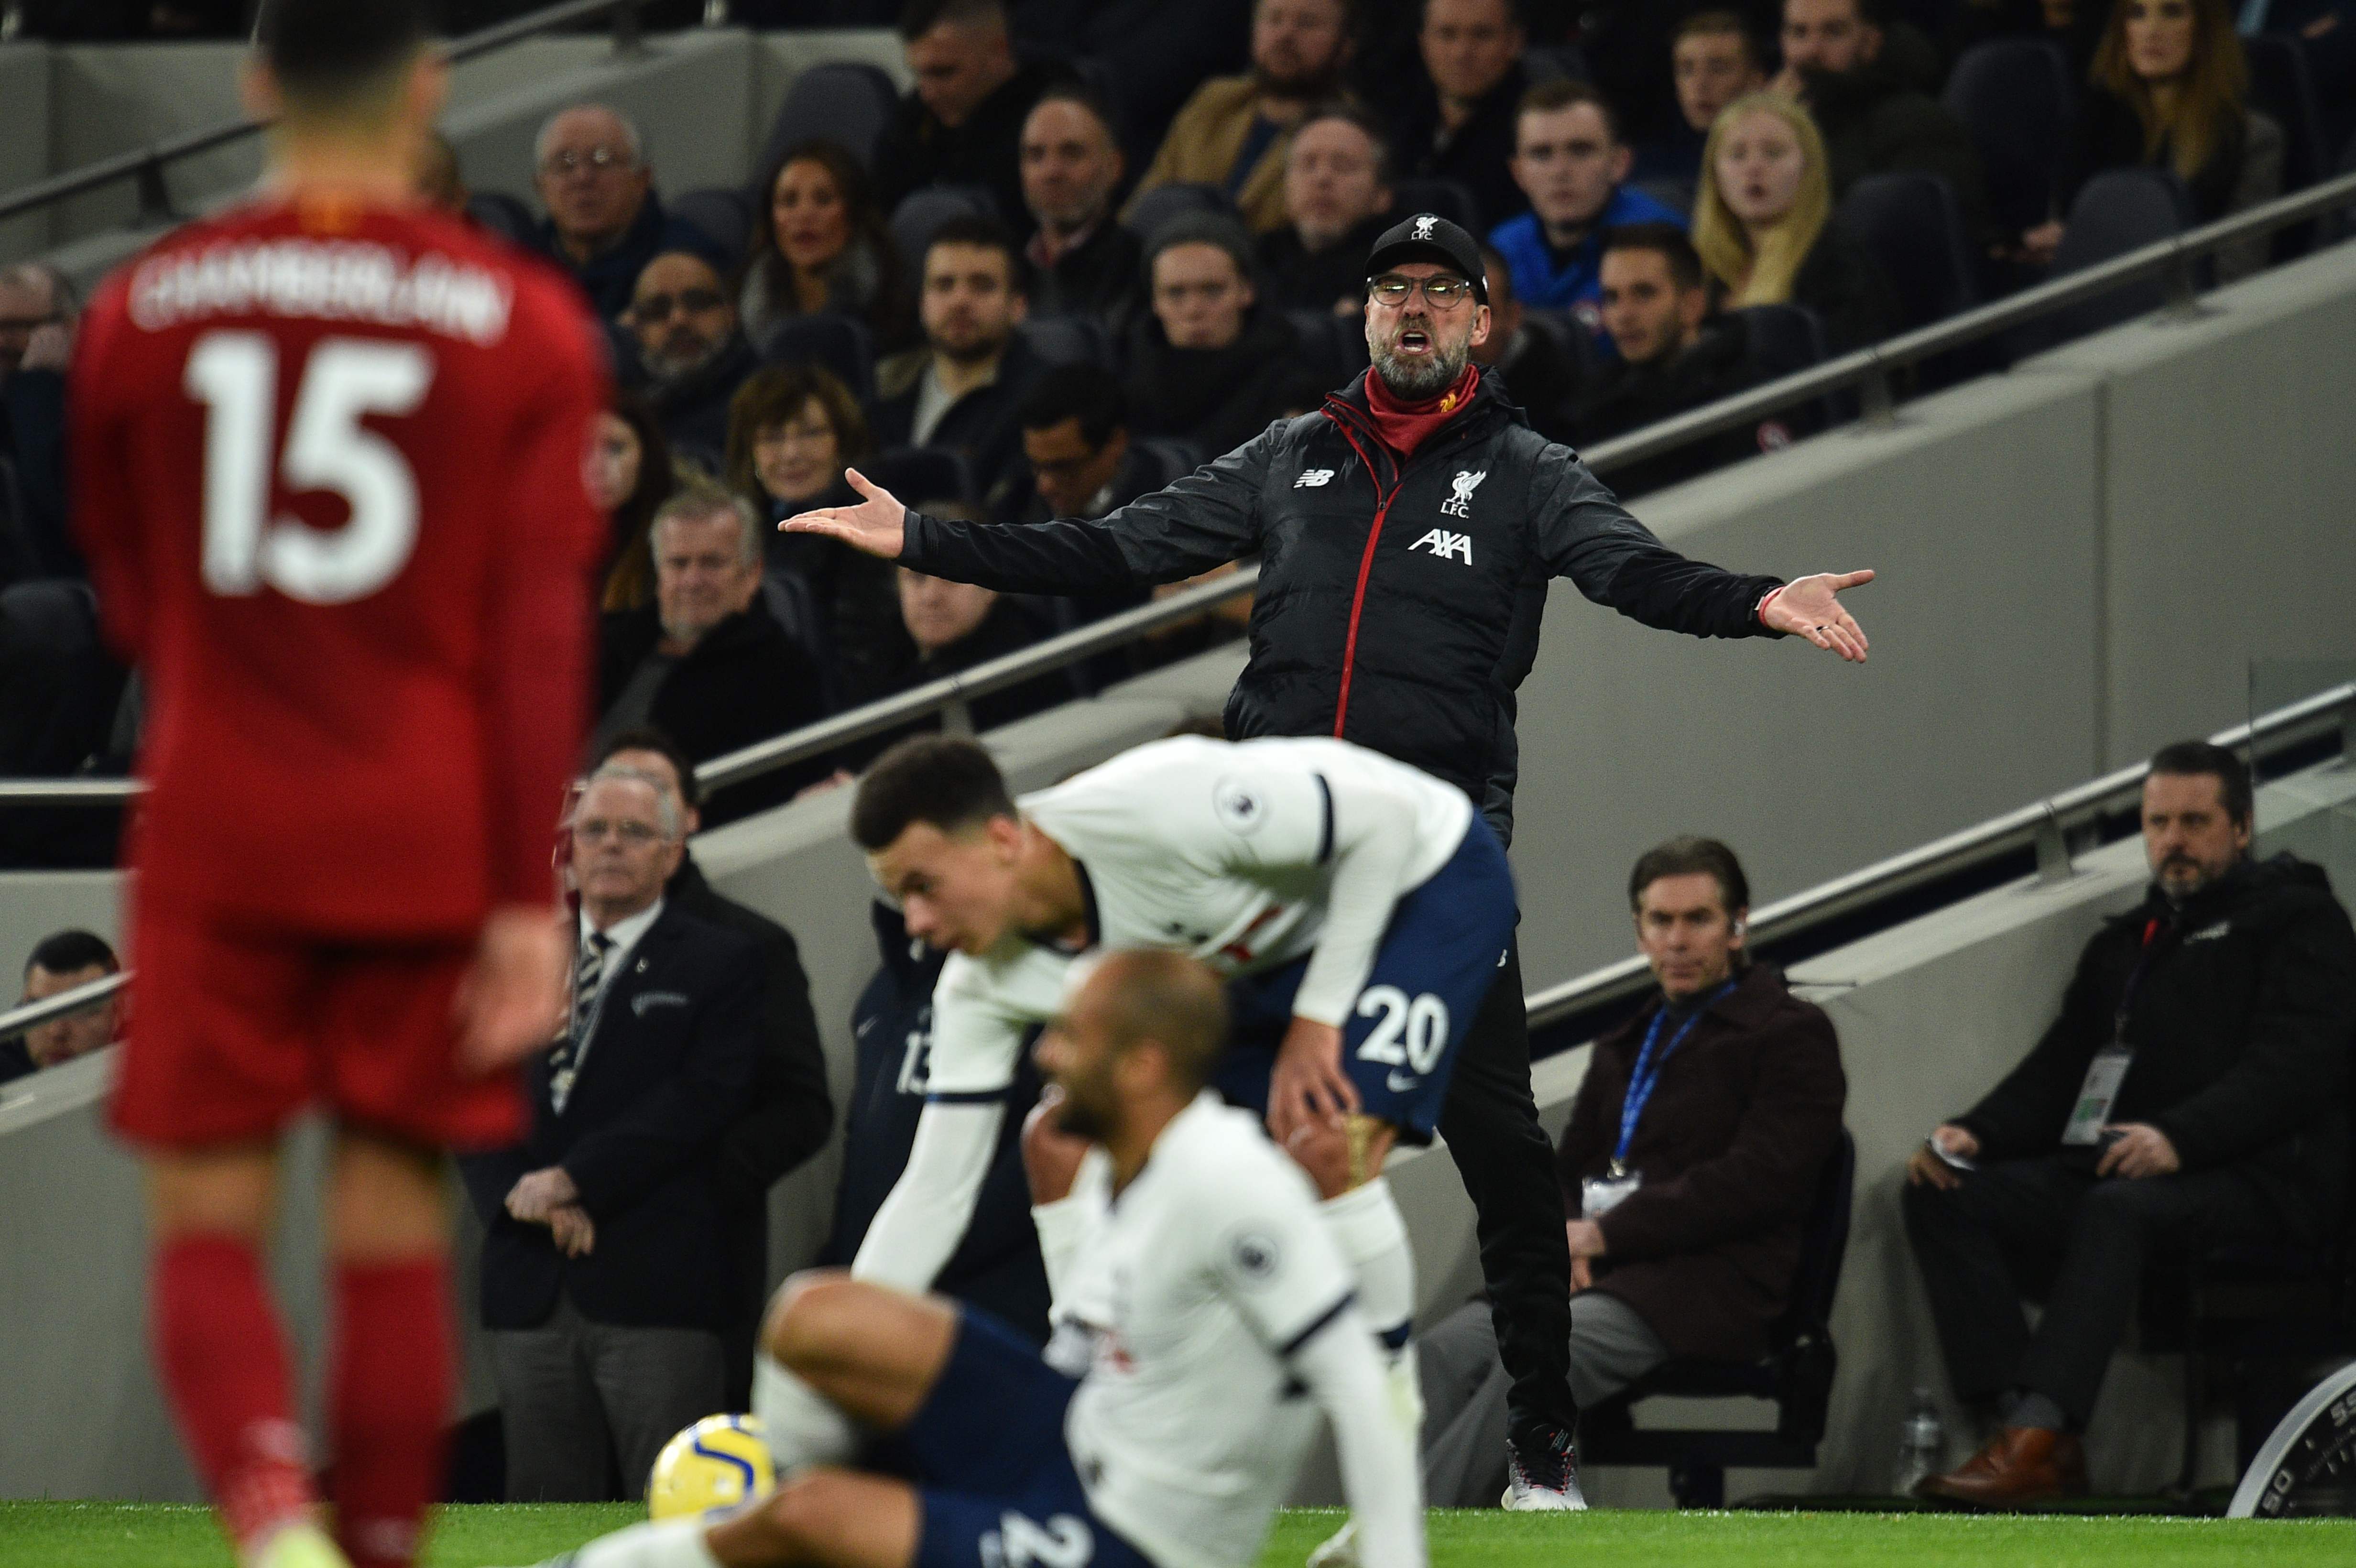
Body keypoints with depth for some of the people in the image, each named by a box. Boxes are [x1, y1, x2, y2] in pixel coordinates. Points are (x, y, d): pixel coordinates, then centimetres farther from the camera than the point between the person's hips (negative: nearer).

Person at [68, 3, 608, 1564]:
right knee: (394, 1229, 8)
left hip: (217, 835, 0)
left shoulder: (144, 308, 1)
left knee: (208, 1225, 4)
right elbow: (541, 632, -6)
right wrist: (530, 896, -4)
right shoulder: (525, 323, -3)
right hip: (431, 848, 0)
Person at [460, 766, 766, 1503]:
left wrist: (573, 1180, -13)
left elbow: (700, 1101, -8)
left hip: (656, 1290, -5)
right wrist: (528, 1204, -7)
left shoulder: (720, 964, 4)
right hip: (532, 1293, 5)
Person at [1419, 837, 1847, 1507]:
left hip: (1710, 1286, -6)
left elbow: (1756, 1181, -7)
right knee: (1449, 1349, -26)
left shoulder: (1792, 1034, 6)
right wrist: (1560, 1239, 0)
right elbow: (1570, 1169, 26)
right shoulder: (1629, 1043, 29)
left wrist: (1605, 1233, -10)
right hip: (1593, 1274, 6)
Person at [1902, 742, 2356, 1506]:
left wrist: (2180, 1138, -27)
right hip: (2110, 1165, 7)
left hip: (2260, 1178, -7)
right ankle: (2024, 1427, -30)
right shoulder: (2126, 942, 26)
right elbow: (2060, 1071, 21)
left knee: (2118, 1208, -39)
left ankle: (2038, 1436, -49)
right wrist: (1975, 1132, -1)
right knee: (1941, 1200, -15)